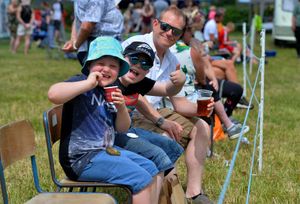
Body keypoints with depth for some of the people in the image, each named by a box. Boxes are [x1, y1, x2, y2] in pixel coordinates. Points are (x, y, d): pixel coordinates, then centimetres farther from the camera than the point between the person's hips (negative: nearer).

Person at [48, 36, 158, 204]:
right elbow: (53, 94, -35)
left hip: (104, 150, 10)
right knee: (141, 179, -15)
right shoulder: (82, 84, -13)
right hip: (82, 158, -10)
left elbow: (122, 129, 16)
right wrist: (88, 83, -27)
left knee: (150, 168, 18)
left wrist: (121, 107, -5)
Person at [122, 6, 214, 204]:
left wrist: (198, 108, -10)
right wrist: (161, 121, -25)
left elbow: (177, 102, 11)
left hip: (155, 111, 9)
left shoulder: (172, 61, 10)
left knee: (201, 128, 4)